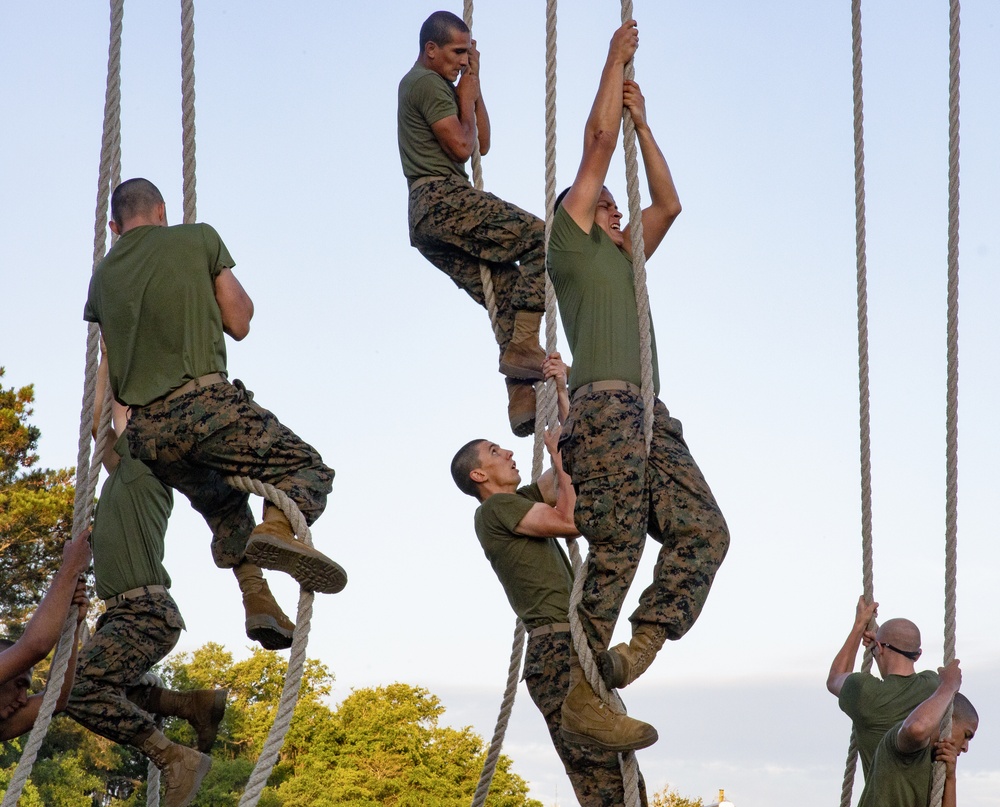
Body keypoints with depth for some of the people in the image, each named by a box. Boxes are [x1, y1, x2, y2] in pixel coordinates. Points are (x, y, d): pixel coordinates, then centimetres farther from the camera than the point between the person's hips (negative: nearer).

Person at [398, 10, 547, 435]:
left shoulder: (421, 84, 27)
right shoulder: (428, 83, -5)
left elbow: (482, 143, 26)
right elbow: (462, 146, -12)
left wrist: (473, 81, 22)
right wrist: (467, 98, 4)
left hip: (428, 217, 10)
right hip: (443, 198, -10)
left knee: (507, 289, 5)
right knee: (543, 239, -16)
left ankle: (521, 401, -4)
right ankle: (523, 345, -24)